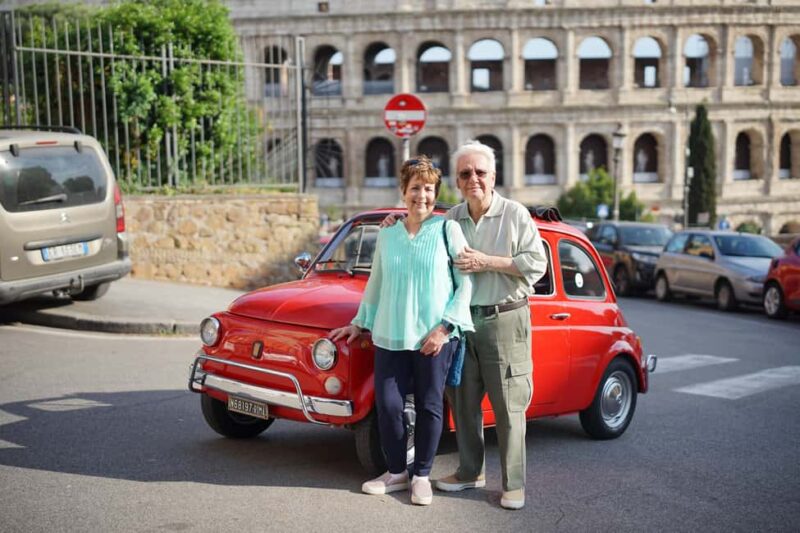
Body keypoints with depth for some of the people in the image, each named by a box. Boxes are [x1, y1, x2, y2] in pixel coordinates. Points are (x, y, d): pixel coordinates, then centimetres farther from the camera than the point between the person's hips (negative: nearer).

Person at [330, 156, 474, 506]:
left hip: (434, 337, -3)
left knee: (429, 406, 4)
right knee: (387, 405, 2)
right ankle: (396, 472, 21)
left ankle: (422, 476, 20)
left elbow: (466, 283, -3)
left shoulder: (448, 229, -1)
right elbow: (375, 284, 22)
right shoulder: (387, 235, 11)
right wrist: (359, 323, 23)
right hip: (390, 336, 3)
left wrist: (444, 326, -10)